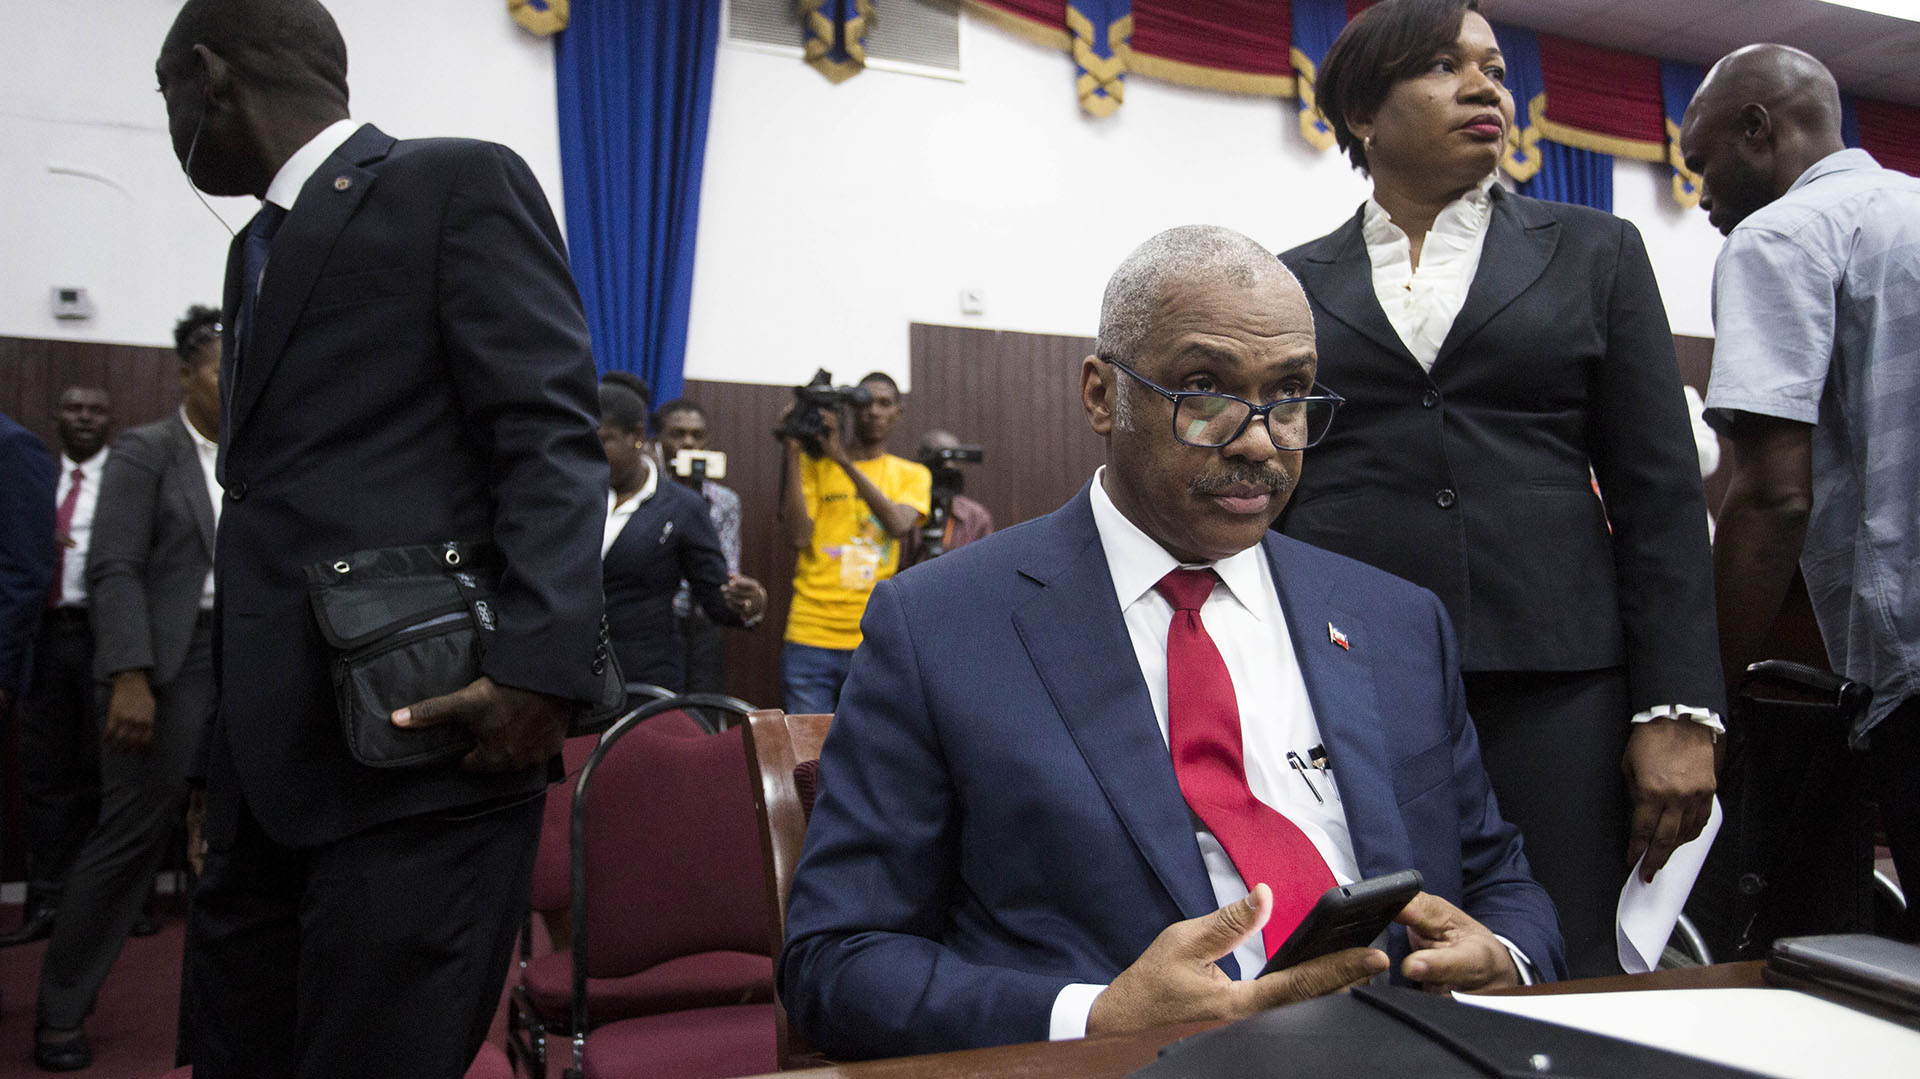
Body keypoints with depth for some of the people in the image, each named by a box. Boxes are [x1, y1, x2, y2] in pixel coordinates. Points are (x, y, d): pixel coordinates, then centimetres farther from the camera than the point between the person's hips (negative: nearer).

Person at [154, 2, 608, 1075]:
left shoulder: (463, 184, -1)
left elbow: (551, 436, -12)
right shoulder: (260, 248, 24)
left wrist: (540, 662, -25)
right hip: (269, 767, 9)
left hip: (421, 747, -8)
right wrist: (230, 750, 22)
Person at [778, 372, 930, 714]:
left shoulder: (913, 474, 11)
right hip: (812, 638, -1)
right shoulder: (815, 464, 8)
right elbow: (798, 536, -5)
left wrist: (844, 460, -15)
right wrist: (793, 455, -8)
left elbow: (899, 525, -10)